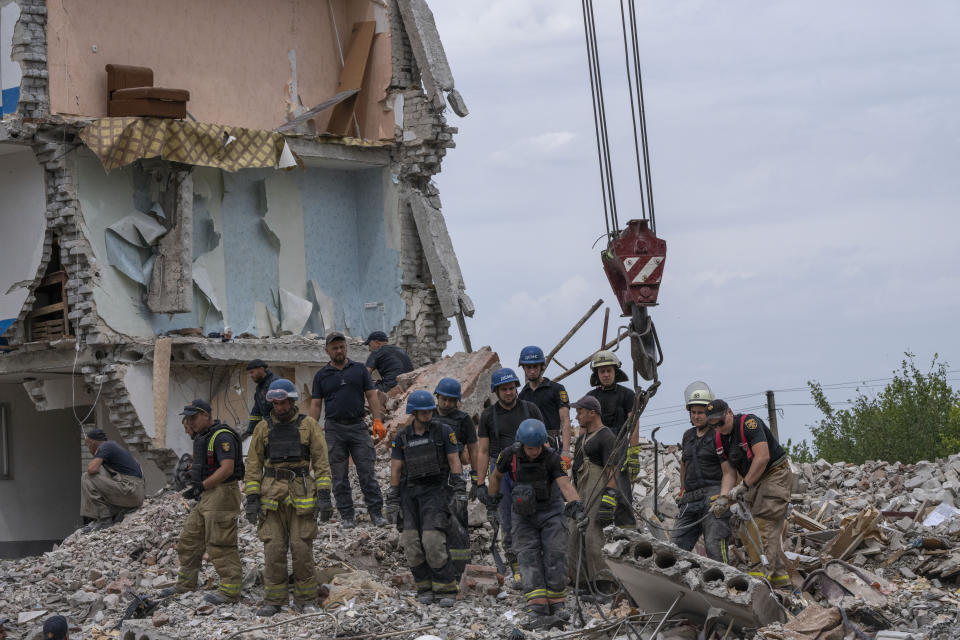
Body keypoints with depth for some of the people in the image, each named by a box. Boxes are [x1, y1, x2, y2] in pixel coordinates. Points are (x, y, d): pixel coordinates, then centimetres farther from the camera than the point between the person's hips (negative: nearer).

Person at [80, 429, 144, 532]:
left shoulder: (104, 446, -6)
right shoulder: (113, 445, 24)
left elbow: (92, 469, -21)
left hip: (129, 490, -10)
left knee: (87, 479, -10)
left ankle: (103, 518, -11)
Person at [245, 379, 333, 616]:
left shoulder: (308, 425, 4)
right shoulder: (264, 428, 8)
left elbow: (321, 461, 3)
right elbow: (253, 464, 9)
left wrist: (324, 494, -5)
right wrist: (252, 498, 1)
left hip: (301, 496, -1)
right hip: (272, 496, 1)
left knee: (302, 548, -3)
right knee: (273, 549, -2)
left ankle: (306, 599, 7)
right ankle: (273, 600, 4)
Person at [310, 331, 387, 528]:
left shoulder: (359, 370, 9)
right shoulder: (322, 375, 9)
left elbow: (371, 395, 7)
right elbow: (316, 404, 9)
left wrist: (378, 420, -5)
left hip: (358, 426, 0)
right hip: (334, 429, 0)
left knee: (367, 472, -4)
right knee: (340, 477, 2)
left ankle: (376, 512, -1)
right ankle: (347, 516, 7)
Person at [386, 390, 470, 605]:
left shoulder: (443, 431, -3)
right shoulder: (402, 438, 5)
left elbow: (455, 462, -3)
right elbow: (395, 470, 6)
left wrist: (460, 493, -10)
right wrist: (392, 502, 3)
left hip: (436, 491, -3)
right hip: (411, 493, 3)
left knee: (433, 541, -16)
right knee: (413, 544, -3)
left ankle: (446, 590, -8)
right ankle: (425, 589, 9)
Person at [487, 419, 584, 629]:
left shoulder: (552, 457, -18)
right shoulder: (510, 455, -13)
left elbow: (565, 484, -29)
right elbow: (496, 476, 6)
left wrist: (575, 504, -46)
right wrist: (492, 505, 11)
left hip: (550, 509, -1)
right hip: (524, 514, 1)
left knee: (555, 554, -10)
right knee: (528, 556, -12)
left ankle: (556, 606, 0)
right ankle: (538, 611, -23)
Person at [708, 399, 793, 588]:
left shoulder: (749, 422, -18)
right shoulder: (719, 440, 5)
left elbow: (762, 457, -26)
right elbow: (729, 473, 4)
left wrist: (743, 485, -25)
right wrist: (723, 498, -14)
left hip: (776, 475, -8)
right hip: (754, 482, 9)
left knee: (763, 524, -19)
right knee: (747, 529, 2)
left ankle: (761, 573, -26)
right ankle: (780, 578, 4)